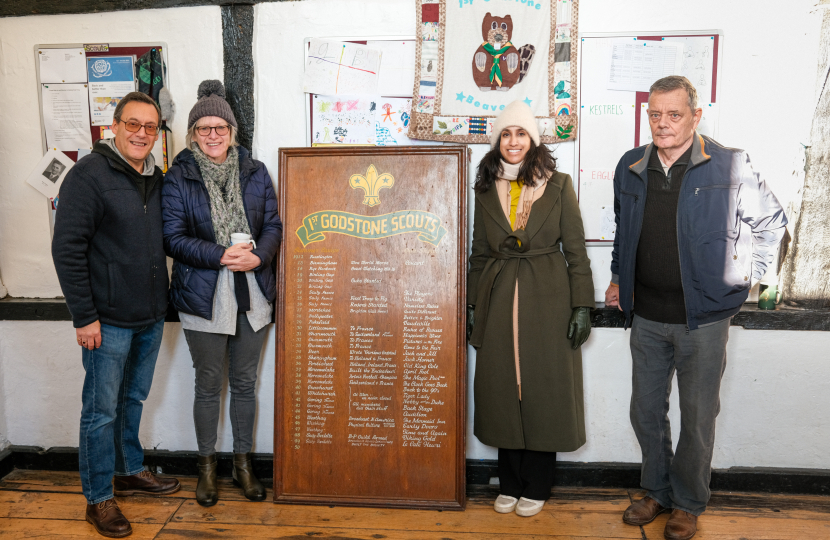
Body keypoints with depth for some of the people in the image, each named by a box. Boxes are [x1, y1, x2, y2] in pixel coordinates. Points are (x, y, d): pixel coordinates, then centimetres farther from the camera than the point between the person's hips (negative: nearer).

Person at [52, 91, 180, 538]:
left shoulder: (157, 178, 9)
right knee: (102, 410, 5)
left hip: (151, 317, 7)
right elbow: (67, 249, -15)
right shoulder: (89, 174, -12)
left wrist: (162, 302, 12)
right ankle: (98, 499, 19)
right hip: (108, 320, -6)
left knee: (133, 399, 20)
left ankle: (130, 471, 38)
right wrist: (85, 316, -17)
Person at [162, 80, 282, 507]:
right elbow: (174, 238, -7)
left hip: (252, 294, 2)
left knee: (245, 382, 13)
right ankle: (207, 465, 29)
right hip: (203, 298, -2)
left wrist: (258, 255, -16)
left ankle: (243, 462, 30)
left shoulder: (254, 172, 6)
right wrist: (222, 255, -20)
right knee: (208, 385, 10)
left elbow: (273, 225, 4)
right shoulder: (177, 179, -2)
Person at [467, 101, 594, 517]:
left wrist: (582, 306, -6)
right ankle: (510, 484, 25)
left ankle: (536, 488, 22)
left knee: (543, 391, 4)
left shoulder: (558, 186, 1)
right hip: (498, 299, 3)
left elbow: (576, 251, 0)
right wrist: (472, 304, 9)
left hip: (547, 299, -2)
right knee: (503, 390, 8)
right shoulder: (487, 189, 9)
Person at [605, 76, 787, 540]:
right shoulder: (630, 167, 5)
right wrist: (619, 278, 16)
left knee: (697, 417, 9)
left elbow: (772, 221, 5)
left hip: (704, 317, -3)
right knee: (646, 411, 13)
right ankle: (657, 492, 34)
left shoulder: (729, 166, -8)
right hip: (647, 316, 4)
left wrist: (748, 275, 1)